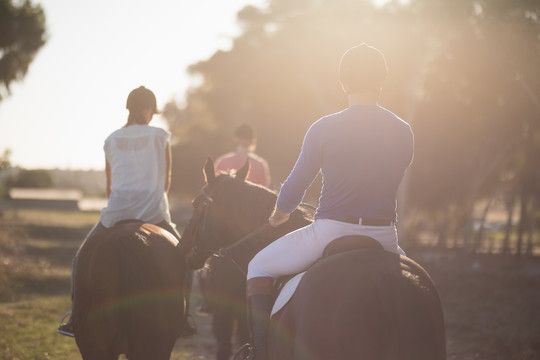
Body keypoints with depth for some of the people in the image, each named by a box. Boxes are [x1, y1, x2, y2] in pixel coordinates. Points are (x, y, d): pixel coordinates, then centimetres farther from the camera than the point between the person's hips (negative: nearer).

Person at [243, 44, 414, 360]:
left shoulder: (324, 129, -8)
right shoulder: (404, 132, 3)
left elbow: (294, 188, 0)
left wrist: (279, 215, 22)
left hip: (330, 231, -3)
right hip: (383, 235, 3)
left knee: (259, 266, 17)